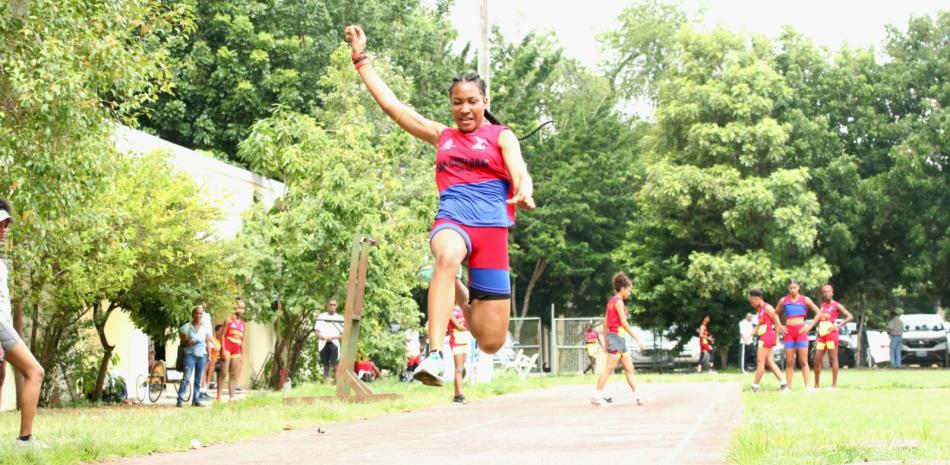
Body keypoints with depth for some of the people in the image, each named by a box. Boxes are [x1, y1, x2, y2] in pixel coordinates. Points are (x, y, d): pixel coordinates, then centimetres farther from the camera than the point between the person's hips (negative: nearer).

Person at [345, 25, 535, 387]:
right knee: (448, 256, -41)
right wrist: (360, 58, 16)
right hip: (451, 220, 1)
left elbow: (520, 171, -10)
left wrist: (524, 193, -34)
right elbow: (391, 104, 17)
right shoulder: (441, 136, 17)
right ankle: (434, 354, -42)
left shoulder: (501, 136, 9)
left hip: (491, 226, -1)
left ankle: (462, 299, 33)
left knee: (491, 342, -2)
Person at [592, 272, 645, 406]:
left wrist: (606, 341, 19)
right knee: (609, 369, -8)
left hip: (612, 336, 10)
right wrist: (637, 339, -14)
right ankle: (596, 396, -6)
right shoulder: (619, 302, -11)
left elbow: (605, 322, 16)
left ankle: (638, 396, 8)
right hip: (617, 336, -10)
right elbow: (624, 323, -16)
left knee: (629, 369, 8)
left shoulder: (611, 301, 15)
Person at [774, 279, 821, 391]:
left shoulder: (805, 300, 3)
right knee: (789, 362, 1)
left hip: (801, 331, -2)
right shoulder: (784, 300, 8)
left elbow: (818, 312, 6)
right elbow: (775, 314, 19)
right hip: (788, 332, 2)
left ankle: (807, 385, -6)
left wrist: (810, 326, -1)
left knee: (803, 361, -5)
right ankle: (788, 386, 1)